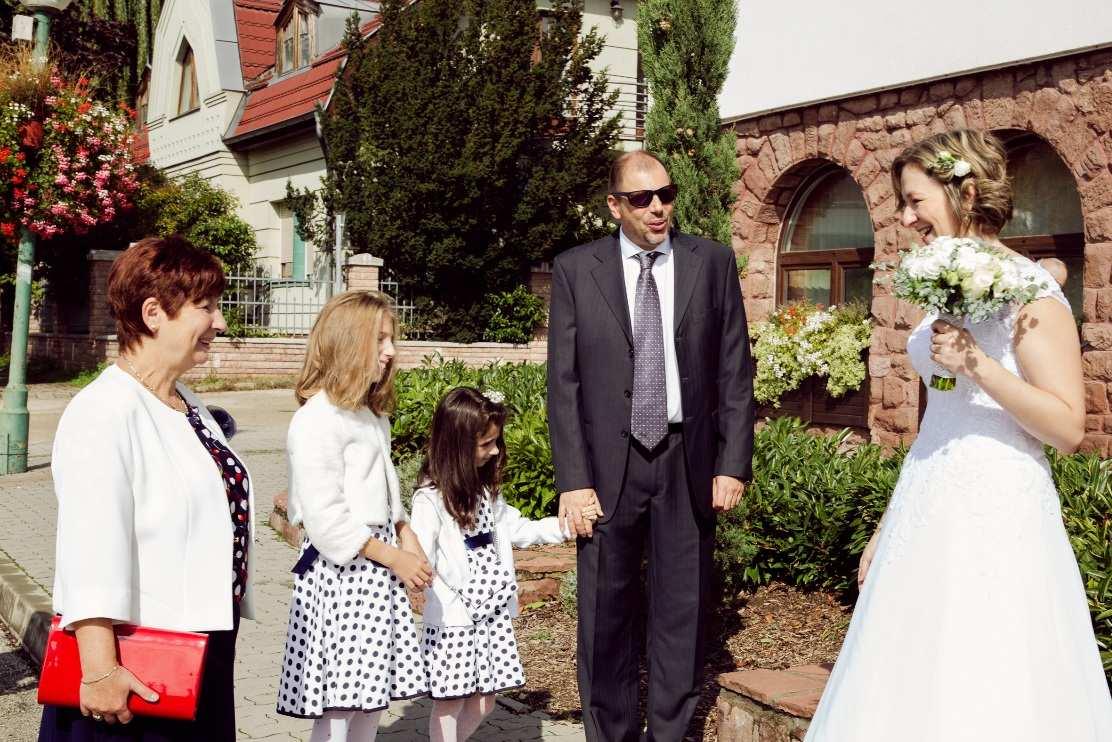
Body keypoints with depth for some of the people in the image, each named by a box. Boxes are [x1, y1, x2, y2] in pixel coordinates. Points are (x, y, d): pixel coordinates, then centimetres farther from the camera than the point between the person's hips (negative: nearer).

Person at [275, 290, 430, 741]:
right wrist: (395, 558, -14)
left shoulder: (371, 416, 14)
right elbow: (326, 521, -19)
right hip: (339, 573, -9)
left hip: (377, 571, 9)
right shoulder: (317, 420, -15)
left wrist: (406, 535, 5)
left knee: (372, 701, 13)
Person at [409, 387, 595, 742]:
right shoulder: (430, 499, -15)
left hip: (494, 613, 7)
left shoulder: (485, 489, 11)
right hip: (453, 621, -7)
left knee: (483, 700, 12)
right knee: (450, 702, 3)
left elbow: (516, 529, 19)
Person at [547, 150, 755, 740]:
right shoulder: (575, 269, 1)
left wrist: (733, 464, -2)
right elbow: (563, 383, -1)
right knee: (605, 617, 7)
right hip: (607, 467, -1)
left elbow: (735, 373, 4)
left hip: (689, 465, 1)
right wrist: (572, 480, -7)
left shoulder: (713, 263, 4)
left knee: (683, 614, 9)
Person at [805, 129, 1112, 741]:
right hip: (927, 516, 8)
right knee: (912, 690, 13)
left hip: (995, 518, -8)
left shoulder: (1028, 291, -11)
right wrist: (889, 524, 17)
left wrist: (978, 365, -25)